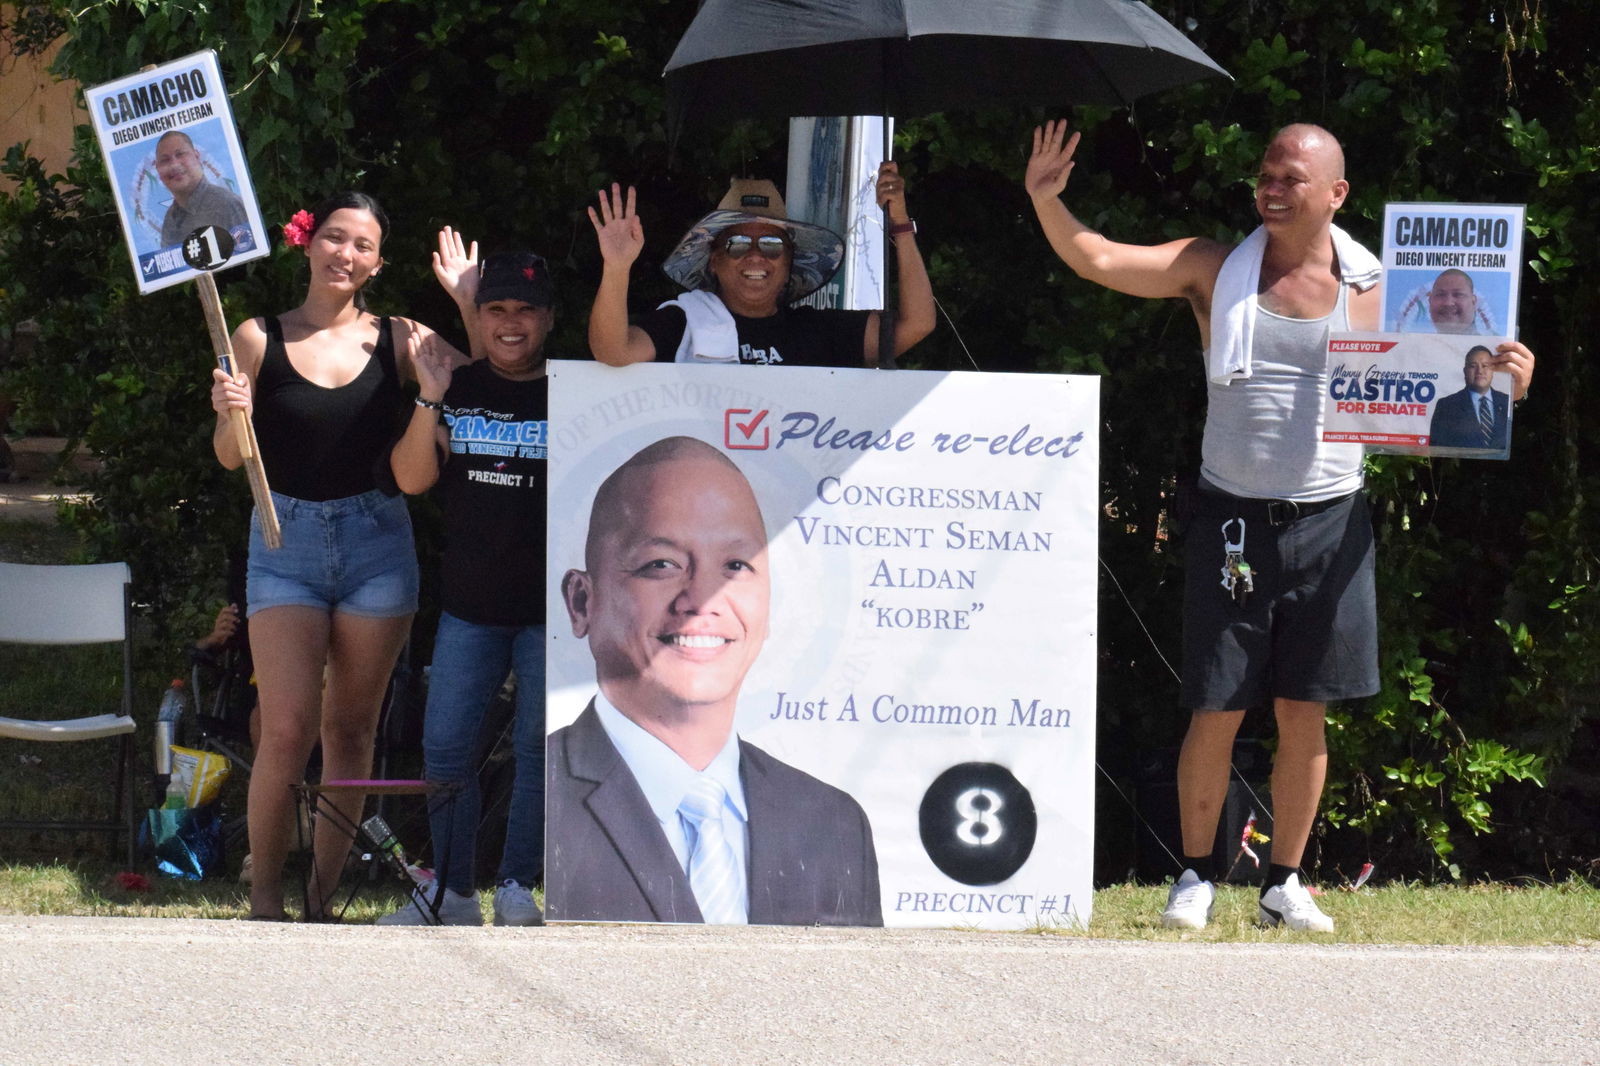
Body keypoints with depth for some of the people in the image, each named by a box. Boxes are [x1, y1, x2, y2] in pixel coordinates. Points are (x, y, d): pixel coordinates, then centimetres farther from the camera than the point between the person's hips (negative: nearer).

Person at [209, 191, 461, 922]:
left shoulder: (398, 341, 3)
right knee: (288, 729, -11)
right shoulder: (259, 339, 2)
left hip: (375, 539, 1)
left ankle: (323, 895, 13)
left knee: (351, 727, 5)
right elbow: (231, 458, 1)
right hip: (285, 541, -1)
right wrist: (228, 414, -19)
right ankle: (263, 896, 0)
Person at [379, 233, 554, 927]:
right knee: (445, 747, 2)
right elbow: (411, 479, 1)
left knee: (538, 746, 1)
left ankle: (518, 889, 9)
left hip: (553, 607, -3)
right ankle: (452, 893, 11)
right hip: (470, 602, 3)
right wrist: (430, 400, -10)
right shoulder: (458, 389, 7)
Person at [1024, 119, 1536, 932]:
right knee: (1216, 712, -1)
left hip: (1329, 524, 1)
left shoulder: (1373, 288, 3)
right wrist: (1047, 201, -19)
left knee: (1303, 713, 5)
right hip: (1233, 521, -1)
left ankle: (1284, 882, 17)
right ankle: (1196, 877, 14)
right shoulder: (1215, 270, 2)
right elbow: (1098, 261, -2)